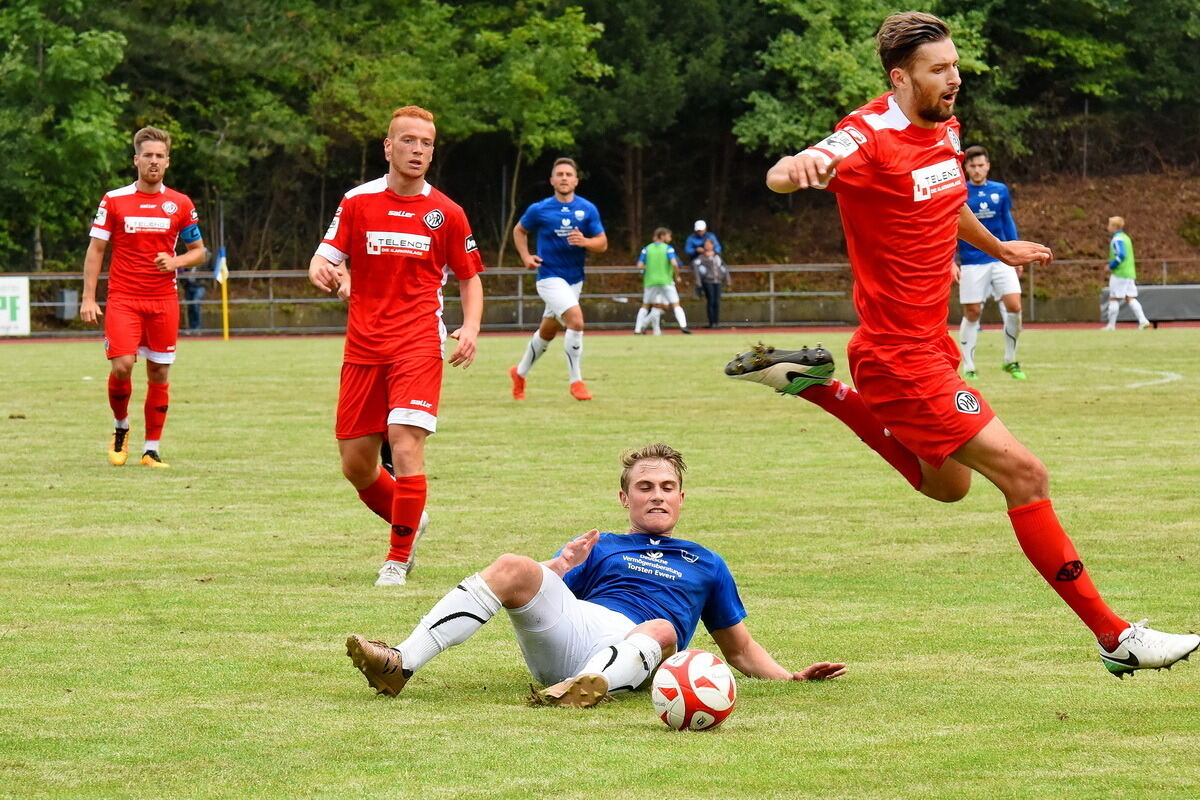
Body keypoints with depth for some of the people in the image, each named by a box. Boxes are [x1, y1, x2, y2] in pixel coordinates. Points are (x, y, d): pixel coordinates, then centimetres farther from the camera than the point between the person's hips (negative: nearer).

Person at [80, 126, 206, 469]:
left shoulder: (180, 204, 5)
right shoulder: (114, 201, 1)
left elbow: (198, 251, 13)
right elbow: (95, 249, 4)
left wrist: (174, 262, -9)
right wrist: (88, 298, -3)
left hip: (164, 300, 2)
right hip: (122, 299, -2)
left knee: (159, 374, 2)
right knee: (121, 367, -15)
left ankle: (152, 450, 10)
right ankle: (120, 428, 13)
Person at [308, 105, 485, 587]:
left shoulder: (446, 212, 3)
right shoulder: (358, 202, 4)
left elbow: (469, 277, 12)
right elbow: (321, 262, 4)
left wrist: (470, 328, -5)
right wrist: (327, 275, -21)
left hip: (418, 345, -2)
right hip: (363, 345, 2)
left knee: (406, 446, -18)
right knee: (355, 465, 4)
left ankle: (399, 558, -5)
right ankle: (409, 520, 33)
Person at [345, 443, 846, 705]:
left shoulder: (706, 565, 34)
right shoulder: (598, 549, 32)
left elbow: (740, 650, 34)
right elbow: (535, 598, 20)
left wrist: (791, 677, 17)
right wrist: (556, 570, -1)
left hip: (631, 652, -1)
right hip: (568, 626, 1)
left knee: (662, 629, -36)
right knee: (513, 569, -25)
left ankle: (588, 686, -68)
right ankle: (401, 665, -37)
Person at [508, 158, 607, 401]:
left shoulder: (588, 209, 0)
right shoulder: (539, 210, -5)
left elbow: (602, 243, 0)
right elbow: (519, 230, 12)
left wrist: (585, 242, -21)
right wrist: (526, 256, -3)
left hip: (575, 279, 4)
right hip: (550, 277, -4)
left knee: (548, 331, 17)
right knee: (576, 319, -25)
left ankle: (520, 372, 40)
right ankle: (575, 381, -15)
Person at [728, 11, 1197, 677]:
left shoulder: (945, 129, 5)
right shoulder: (871, 139, -20)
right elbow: (781, 178, -36)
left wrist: (999, 248, 44)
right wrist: (797, 168, -61)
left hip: (931, 341, 9)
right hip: (901, 353, -9)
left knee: (946, 484, 27)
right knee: (1023, 473, -11)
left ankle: (818, 386, 28)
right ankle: (1114, 637, -5)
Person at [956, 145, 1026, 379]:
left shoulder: (1000, 191, 7)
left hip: (1001, 259, 2)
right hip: (971, 262, -2)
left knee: (1014, 306, -10)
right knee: (972, 314, -1)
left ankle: (1010, 360, 6)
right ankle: (968, 367, 10)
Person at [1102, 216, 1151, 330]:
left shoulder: (1117, 240, -12)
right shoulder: (1126, 238, 17)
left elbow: (1121, 255, -24)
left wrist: (1111, 266, -14)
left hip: (1119, 274, -9)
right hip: (1130, 273, 9)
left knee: (1114, 299, -2)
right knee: (1130, 299, 6)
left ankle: (1111, 325, 0)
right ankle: (1143, 321, -7)